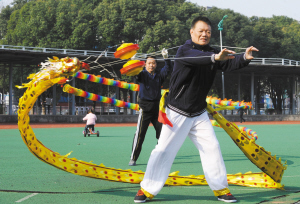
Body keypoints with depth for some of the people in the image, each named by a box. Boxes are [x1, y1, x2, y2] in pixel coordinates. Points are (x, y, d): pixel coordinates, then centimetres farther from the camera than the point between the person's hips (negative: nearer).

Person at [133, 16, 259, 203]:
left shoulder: (212, 53, 2)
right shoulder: (184, 51, -15)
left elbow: (229, 64, -14)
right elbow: (196, 58, -38)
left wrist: (244, 58, -36)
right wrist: (215, 57, -58)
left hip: (199, 114, 5)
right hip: (177, 113, -5)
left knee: (212, 147, 2)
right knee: (164, 150, -4)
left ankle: (221, 189, 13)